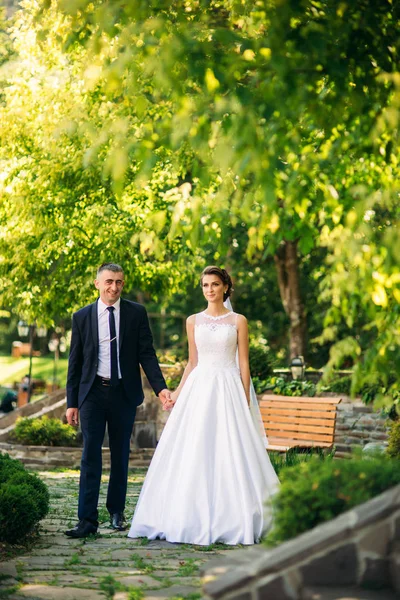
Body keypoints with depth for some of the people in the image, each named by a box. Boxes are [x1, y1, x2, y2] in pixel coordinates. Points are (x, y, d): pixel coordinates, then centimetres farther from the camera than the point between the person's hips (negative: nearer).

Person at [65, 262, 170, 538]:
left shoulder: (137, 313, 2)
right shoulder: (82, 317, 3)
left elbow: (147, 354, 0)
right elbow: (75, 362, 5)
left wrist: (160, 387, -13)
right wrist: (72, 402, 3)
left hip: (124, 392, 1)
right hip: (93, 392, 0)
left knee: (120, 454, 10)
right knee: (91, 455, -6)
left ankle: (117, 511, 23)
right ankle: (87, 519, -7)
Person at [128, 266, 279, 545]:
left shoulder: (238, 321, 3)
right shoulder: (194, 321, 11)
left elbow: (244, 365, 2)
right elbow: (192, 363, 14)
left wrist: (245, 403, -4)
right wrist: (177, 393, 4)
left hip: (228, 389, -2)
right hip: (198, 389, 3)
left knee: (229, 454, -5)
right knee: (193, 455, -1)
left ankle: (230, 520, 3)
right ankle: (195, 519, 5)